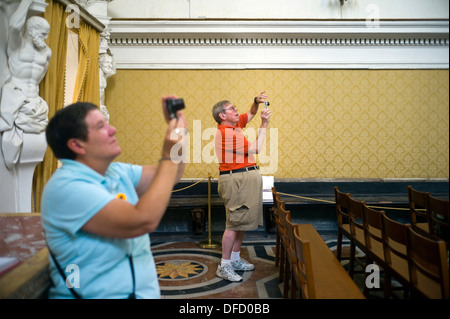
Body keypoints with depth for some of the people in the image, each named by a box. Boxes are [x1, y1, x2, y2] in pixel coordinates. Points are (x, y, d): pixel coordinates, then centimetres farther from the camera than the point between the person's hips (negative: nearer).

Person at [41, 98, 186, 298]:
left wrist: (177, 128, 4)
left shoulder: (116, 172, 7)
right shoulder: (66, 187, -18)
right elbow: (143, 221, -26)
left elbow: (169, 176, 16)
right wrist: (169, 156, -19)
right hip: (102, 294, -7)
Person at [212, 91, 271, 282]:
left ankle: (235, 259, 25)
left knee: (243, 221, 14)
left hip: (246, 178, 10)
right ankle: (224, 266, 4)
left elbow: (250, 114, 32)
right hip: (236, 179, -10)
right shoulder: (226, 133, -16)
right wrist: (264, 124, -8)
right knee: (234, 223, -6)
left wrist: (257, 102, 13)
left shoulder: (234, 125, 14)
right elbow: (255, 149, -14)